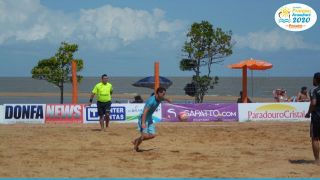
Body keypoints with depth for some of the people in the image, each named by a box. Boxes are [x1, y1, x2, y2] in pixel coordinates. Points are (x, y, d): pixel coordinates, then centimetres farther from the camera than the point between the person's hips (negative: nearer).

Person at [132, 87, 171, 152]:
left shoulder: (160, 99, 0)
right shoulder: (151, 100, -27)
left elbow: (164, 98, 28)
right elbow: (145, 111, -33)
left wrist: (168, 100, 52)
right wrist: (143, 123, -40)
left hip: (149, 119, 9)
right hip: (144, 118, -9)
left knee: (152, 135, 3)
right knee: (145, 135, -16)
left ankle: (136, 141, 21)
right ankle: (136, 146, 11)